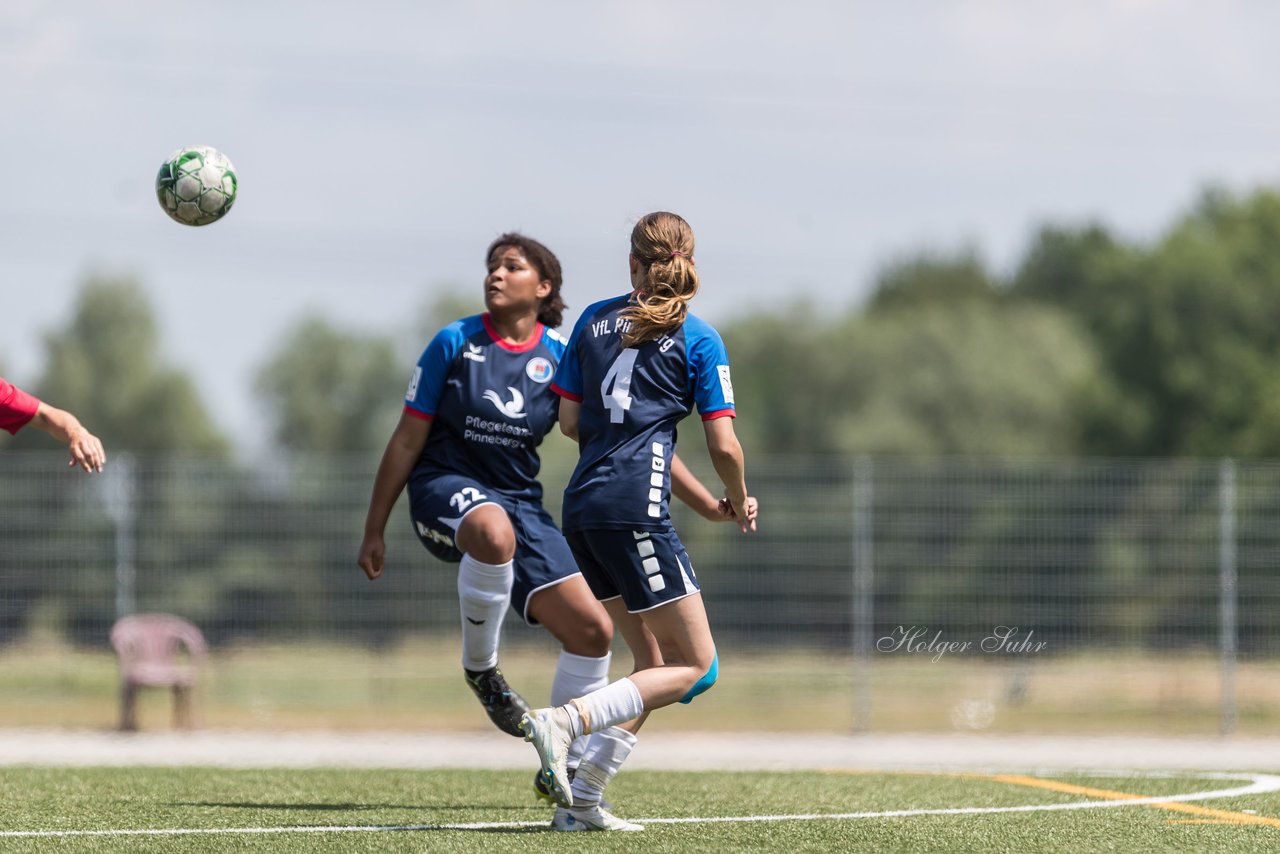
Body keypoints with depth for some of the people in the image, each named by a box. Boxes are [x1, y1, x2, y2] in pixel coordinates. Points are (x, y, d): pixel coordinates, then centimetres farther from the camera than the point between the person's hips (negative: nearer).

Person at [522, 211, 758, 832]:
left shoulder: (595, 320, 12)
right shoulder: (698, 339, -1)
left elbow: (569, 421, 14)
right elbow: (723, 445, -4)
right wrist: (739, 503, 15)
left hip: (582, 505, 7)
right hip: (637, 508, -7)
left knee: (657, 662, 15)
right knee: (696, 667, 0)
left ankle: (581, 801, 6)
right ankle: (563, 722, -18)